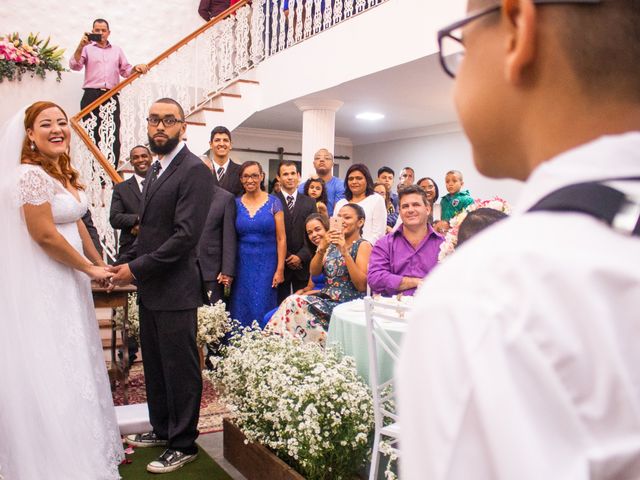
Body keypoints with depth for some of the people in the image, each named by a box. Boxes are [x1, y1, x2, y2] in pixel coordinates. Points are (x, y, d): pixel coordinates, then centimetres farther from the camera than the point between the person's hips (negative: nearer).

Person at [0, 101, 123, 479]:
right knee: (52, 374, 2)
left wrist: (100, 264, 16)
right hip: (43, 287, -9)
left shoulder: (65, 173, 10)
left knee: (74, 367, 18)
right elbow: (44, 236, -22)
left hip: (69, 281, 9)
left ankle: (86, 444, 34)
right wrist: (90, 268, -12)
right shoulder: (31, 174, -18)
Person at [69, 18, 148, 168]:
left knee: (114, 137, -6)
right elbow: (74, 66, 0)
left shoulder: (117, 50, 24)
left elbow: (125, 71, 21)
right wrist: (81, 46, -12)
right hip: (92, 96, -2)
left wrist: (136, 68, 0)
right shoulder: (87, 49, 13)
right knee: (91, 136, -4)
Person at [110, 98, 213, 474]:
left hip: (175, 288, -9)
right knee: (155, 365, 18)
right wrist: (126, 261, 6)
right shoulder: (156, 169, 15)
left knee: (180, 368, 3)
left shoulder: (194, 170, -14)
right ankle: (162, 429, 35)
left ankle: (183, 444, 18)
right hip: (150, 288, 9)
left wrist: (138, 269, -17)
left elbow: (186, 235, -21)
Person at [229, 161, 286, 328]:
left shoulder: (273, 202, -1)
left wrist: (280, 269, -7)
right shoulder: (236, 203, 4)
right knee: (241, 311, 5)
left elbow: (281, 238, -2)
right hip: (242, 266, 2)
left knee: (263, 311, 1)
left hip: (266, 265, -2)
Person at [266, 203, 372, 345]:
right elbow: (314, 272, 6)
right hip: (326, 300, 6)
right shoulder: (332, 243, 17)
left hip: (348, 305, -5)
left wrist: (345, 252, -19)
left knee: (294, 303, -23)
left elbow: (362, 285, -13)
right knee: (292, 302, -22)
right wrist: (322, 248, -11)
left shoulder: (363, 246, -1)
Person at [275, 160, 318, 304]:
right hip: (280, 263, -2)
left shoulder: (309, 202, 9)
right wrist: (285, 258, -9)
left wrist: (301, 256, -8)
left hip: (303, 264, 2)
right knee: (281, 304, 1)